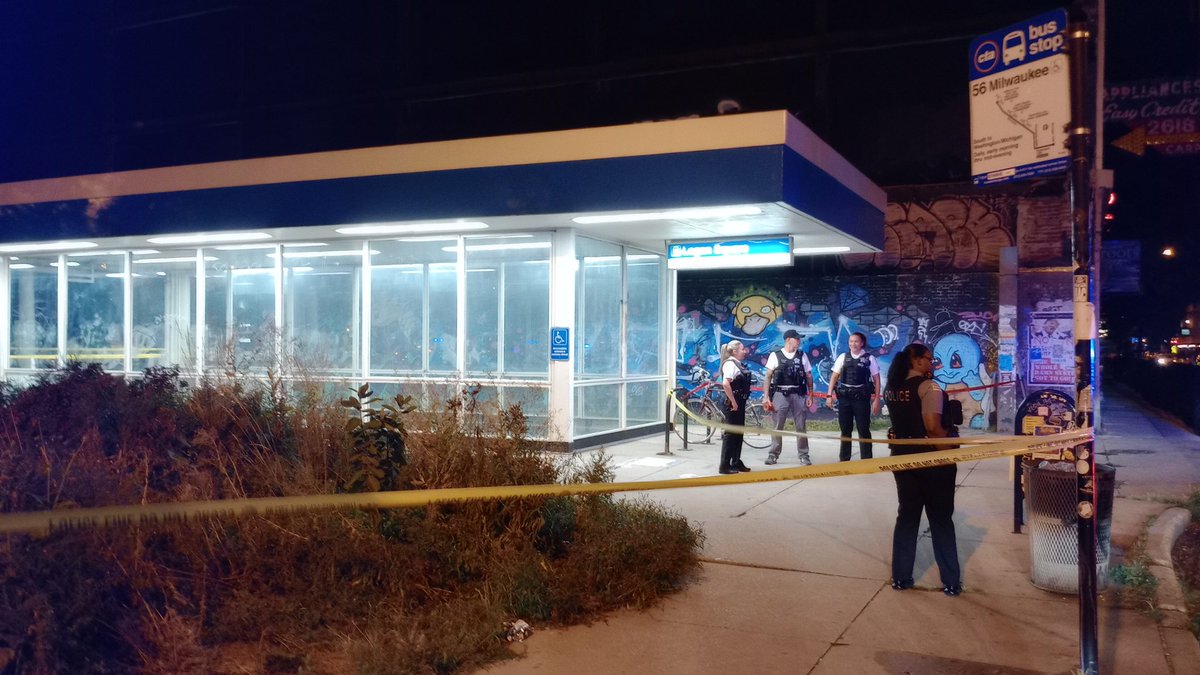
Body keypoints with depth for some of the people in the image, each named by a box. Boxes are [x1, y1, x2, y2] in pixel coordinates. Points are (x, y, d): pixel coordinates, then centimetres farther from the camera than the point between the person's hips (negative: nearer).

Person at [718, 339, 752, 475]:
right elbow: (725, 384, -28)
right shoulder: (730, 363, -16)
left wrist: (742, 402, 15)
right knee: (731, 433, -4)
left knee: (739, 433, 15)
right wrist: (733, 402, -24)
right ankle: (724, 466, 1)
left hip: (740, 402, 9)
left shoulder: (739, 364, 13)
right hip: (733, 404, -9)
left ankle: (736, 462, 26)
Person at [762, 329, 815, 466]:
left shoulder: (802, 356, 8)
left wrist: (810, 396, 3)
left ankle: (804, 455, 11)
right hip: (780, 394, -2)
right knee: (777, 426, 3)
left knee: (801, 427, 4)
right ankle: (773, 454, 12)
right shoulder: (775, 355, 1)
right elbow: (768, 377, 0)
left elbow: (809, 377, 10)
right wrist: (766, 397, -5)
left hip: (799, 395, 2)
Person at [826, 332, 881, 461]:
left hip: (861, 398, -2)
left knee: (864, 430, 2)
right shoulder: (843, 357, 6)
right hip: (844, 398, 2)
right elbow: (834, 376, 8)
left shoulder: (869, 358, 0)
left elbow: (876, 380, 1)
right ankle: (844, 459, 21)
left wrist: (876, 400, -5)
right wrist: (829, 395, 1)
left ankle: (866, 460, 9)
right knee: (845, 430, 11)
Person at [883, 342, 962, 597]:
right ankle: (951, 582, 15)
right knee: (941, 520, 6)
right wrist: (949, 450, -12)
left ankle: (901, 577, 19)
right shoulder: (928, 386, -17)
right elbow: (933, 426, -24)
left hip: (902, 456, 6)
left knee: (907, 516, 15)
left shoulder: (892, 388, 5)